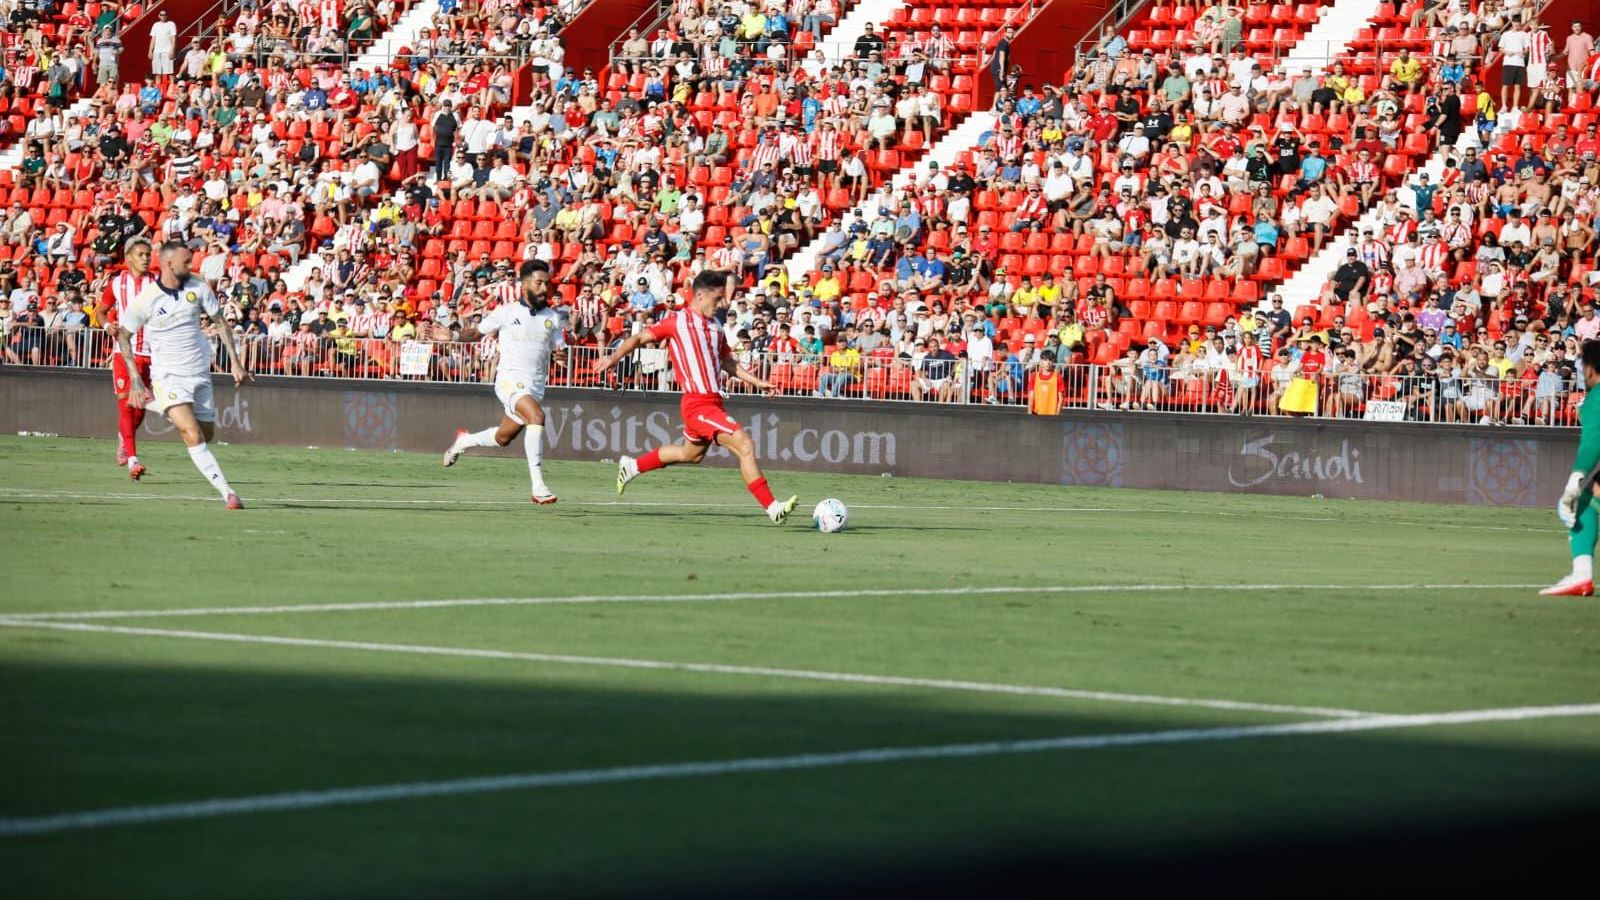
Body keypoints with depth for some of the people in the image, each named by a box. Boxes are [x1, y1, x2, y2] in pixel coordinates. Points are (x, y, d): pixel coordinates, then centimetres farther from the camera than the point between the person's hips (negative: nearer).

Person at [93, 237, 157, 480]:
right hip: (123, 351, -1)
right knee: (126, 404, -12)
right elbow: (100, 312, 15)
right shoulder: (117, 284, 4)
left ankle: (124, 441, 37)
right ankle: (132, 459, -15)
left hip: (149, 353, 1)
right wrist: (108, 325, -5)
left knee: (140, 409, 7)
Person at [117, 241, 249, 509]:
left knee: (207, 436, 12)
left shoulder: (198, 287, -1)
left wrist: (235, 363, 5)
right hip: (168, 375, -5)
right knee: (193, 436, -21)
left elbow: (220, 323, 10)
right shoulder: (147, 299, -12)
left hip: (199, 374, 5)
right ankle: (227, 492, -21)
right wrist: (135, 380, -5)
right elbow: (123, 336, 0)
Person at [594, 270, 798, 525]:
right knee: (745, 446, -17)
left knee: (691, 454, 27)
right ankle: (773, 508, -17)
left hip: (713, 401, 9)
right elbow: (640, 338, -3)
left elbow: (727, 362, 24)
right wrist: (614, 357, -16)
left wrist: (757, 382, 17)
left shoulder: (714, 326, 13)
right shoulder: (678, 321, -7)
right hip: (699, 404, -9)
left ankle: (632, 466, 45)